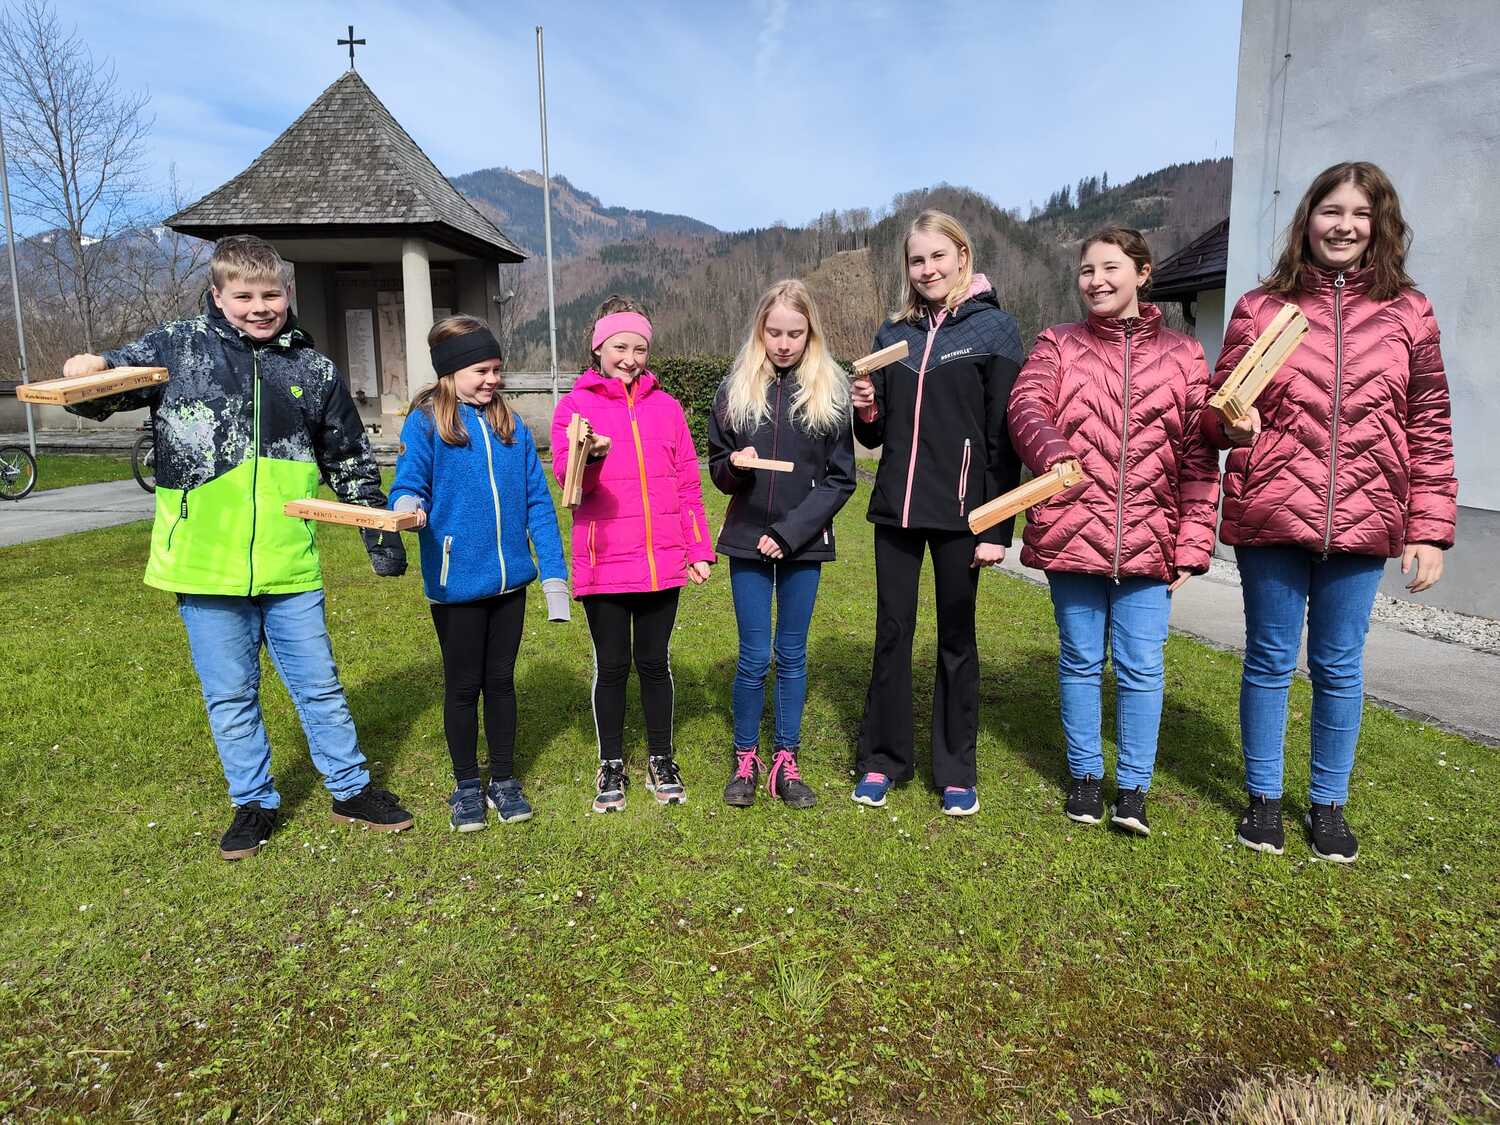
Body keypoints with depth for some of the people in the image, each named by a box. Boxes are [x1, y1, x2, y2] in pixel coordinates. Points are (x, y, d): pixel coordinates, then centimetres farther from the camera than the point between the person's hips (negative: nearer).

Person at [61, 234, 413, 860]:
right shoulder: (177, 347, 0)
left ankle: (351, 791, 27)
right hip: (205, 567, 0)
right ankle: (253, 804, 29)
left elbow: (351, 461, 13)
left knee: (319, 686, 12)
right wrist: (87, 375, -21)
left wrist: (380, 533, 11)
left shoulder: (314, 369, 5)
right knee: (230, 696, 12)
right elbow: (99, 396, 3)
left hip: (288, 567, 1)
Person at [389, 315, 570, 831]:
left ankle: (504, 780, 29)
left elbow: (537, 502, 4)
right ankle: (467, 786, 28)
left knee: (501, 680, 15)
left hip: (509, 577, 3)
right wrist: (408, 508, -36)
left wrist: (554, 573, 0)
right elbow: (408, 487, -11)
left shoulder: (511, 425, 4)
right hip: (456, 581, -3)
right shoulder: (424, 424, -6)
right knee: (463, 686, 11)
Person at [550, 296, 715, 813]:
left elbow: (688, 483, 9)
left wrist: (699, 549, 4)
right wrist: (590, 456, -32)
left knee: (655, 662, 10)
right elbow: (564, 475, -10)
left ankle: (661, 761, 25)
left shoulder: (665, 406, 9)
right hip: (603, 564, -2)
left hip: (662, 560, 2)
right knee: (612, 666, 7)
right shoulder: (575, 405, 2)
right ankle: (611, 766, 23)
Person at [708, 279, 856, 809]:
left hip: (803, 544, 0)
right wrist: (734, 466, -16)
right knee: (754, 657, 4)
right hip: (747, 542, 0)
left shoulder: (830, 392, -1)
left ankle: (785, 763, 21)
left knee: (792, 655, 8)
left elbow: (841, 478, -3)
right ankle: (745, 760, 21)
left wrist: (790, 533, -12)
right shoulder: (735, 389, 3)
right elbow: (717, 468, 8)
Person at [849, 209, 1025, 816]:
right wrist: (867, 410, -8)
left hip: (959, 511, -3)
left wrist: (998, 527, -11)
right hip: (896, 508, 4)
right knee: (891, 633, 8)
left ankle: (956, 770, 21)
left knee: (956, 638, 7)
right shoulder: (893, 333, 11)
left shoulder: (993, 328, -2)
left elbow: (1004, 433, -7)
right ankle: (882, 759, 22)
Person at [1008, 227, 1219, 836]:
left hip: (1148, 540, 0)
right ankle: (1085, 775, 27)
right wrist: (1054, 455, -32)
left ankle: (1133, 787, 19)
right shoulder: (1058, 345, 8)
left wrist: (1192, 544, -4)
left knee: (1141, 668, 3)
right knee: (1080, 661, 11)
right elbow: (1027, 407, -10)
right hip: (1071, 531, 0)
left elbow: (1199, 456, 3)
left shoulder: (1182, 354, 7)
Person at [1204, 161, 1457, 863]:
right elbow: (1217, 410, 8)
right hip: (1270, 515, -1)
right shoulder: (1260, 307, 3)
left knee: (1339, 667, 10)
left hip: (1362, 521, 1)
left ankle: (1328, 803, 27)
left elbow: (1429, 428, 6)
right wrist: (1232, 424, -16)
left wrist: (1429, 531, 1)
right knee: (1270, 660, 9)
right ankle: (1264, 797, 25)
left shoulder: (1407, 312, 6)